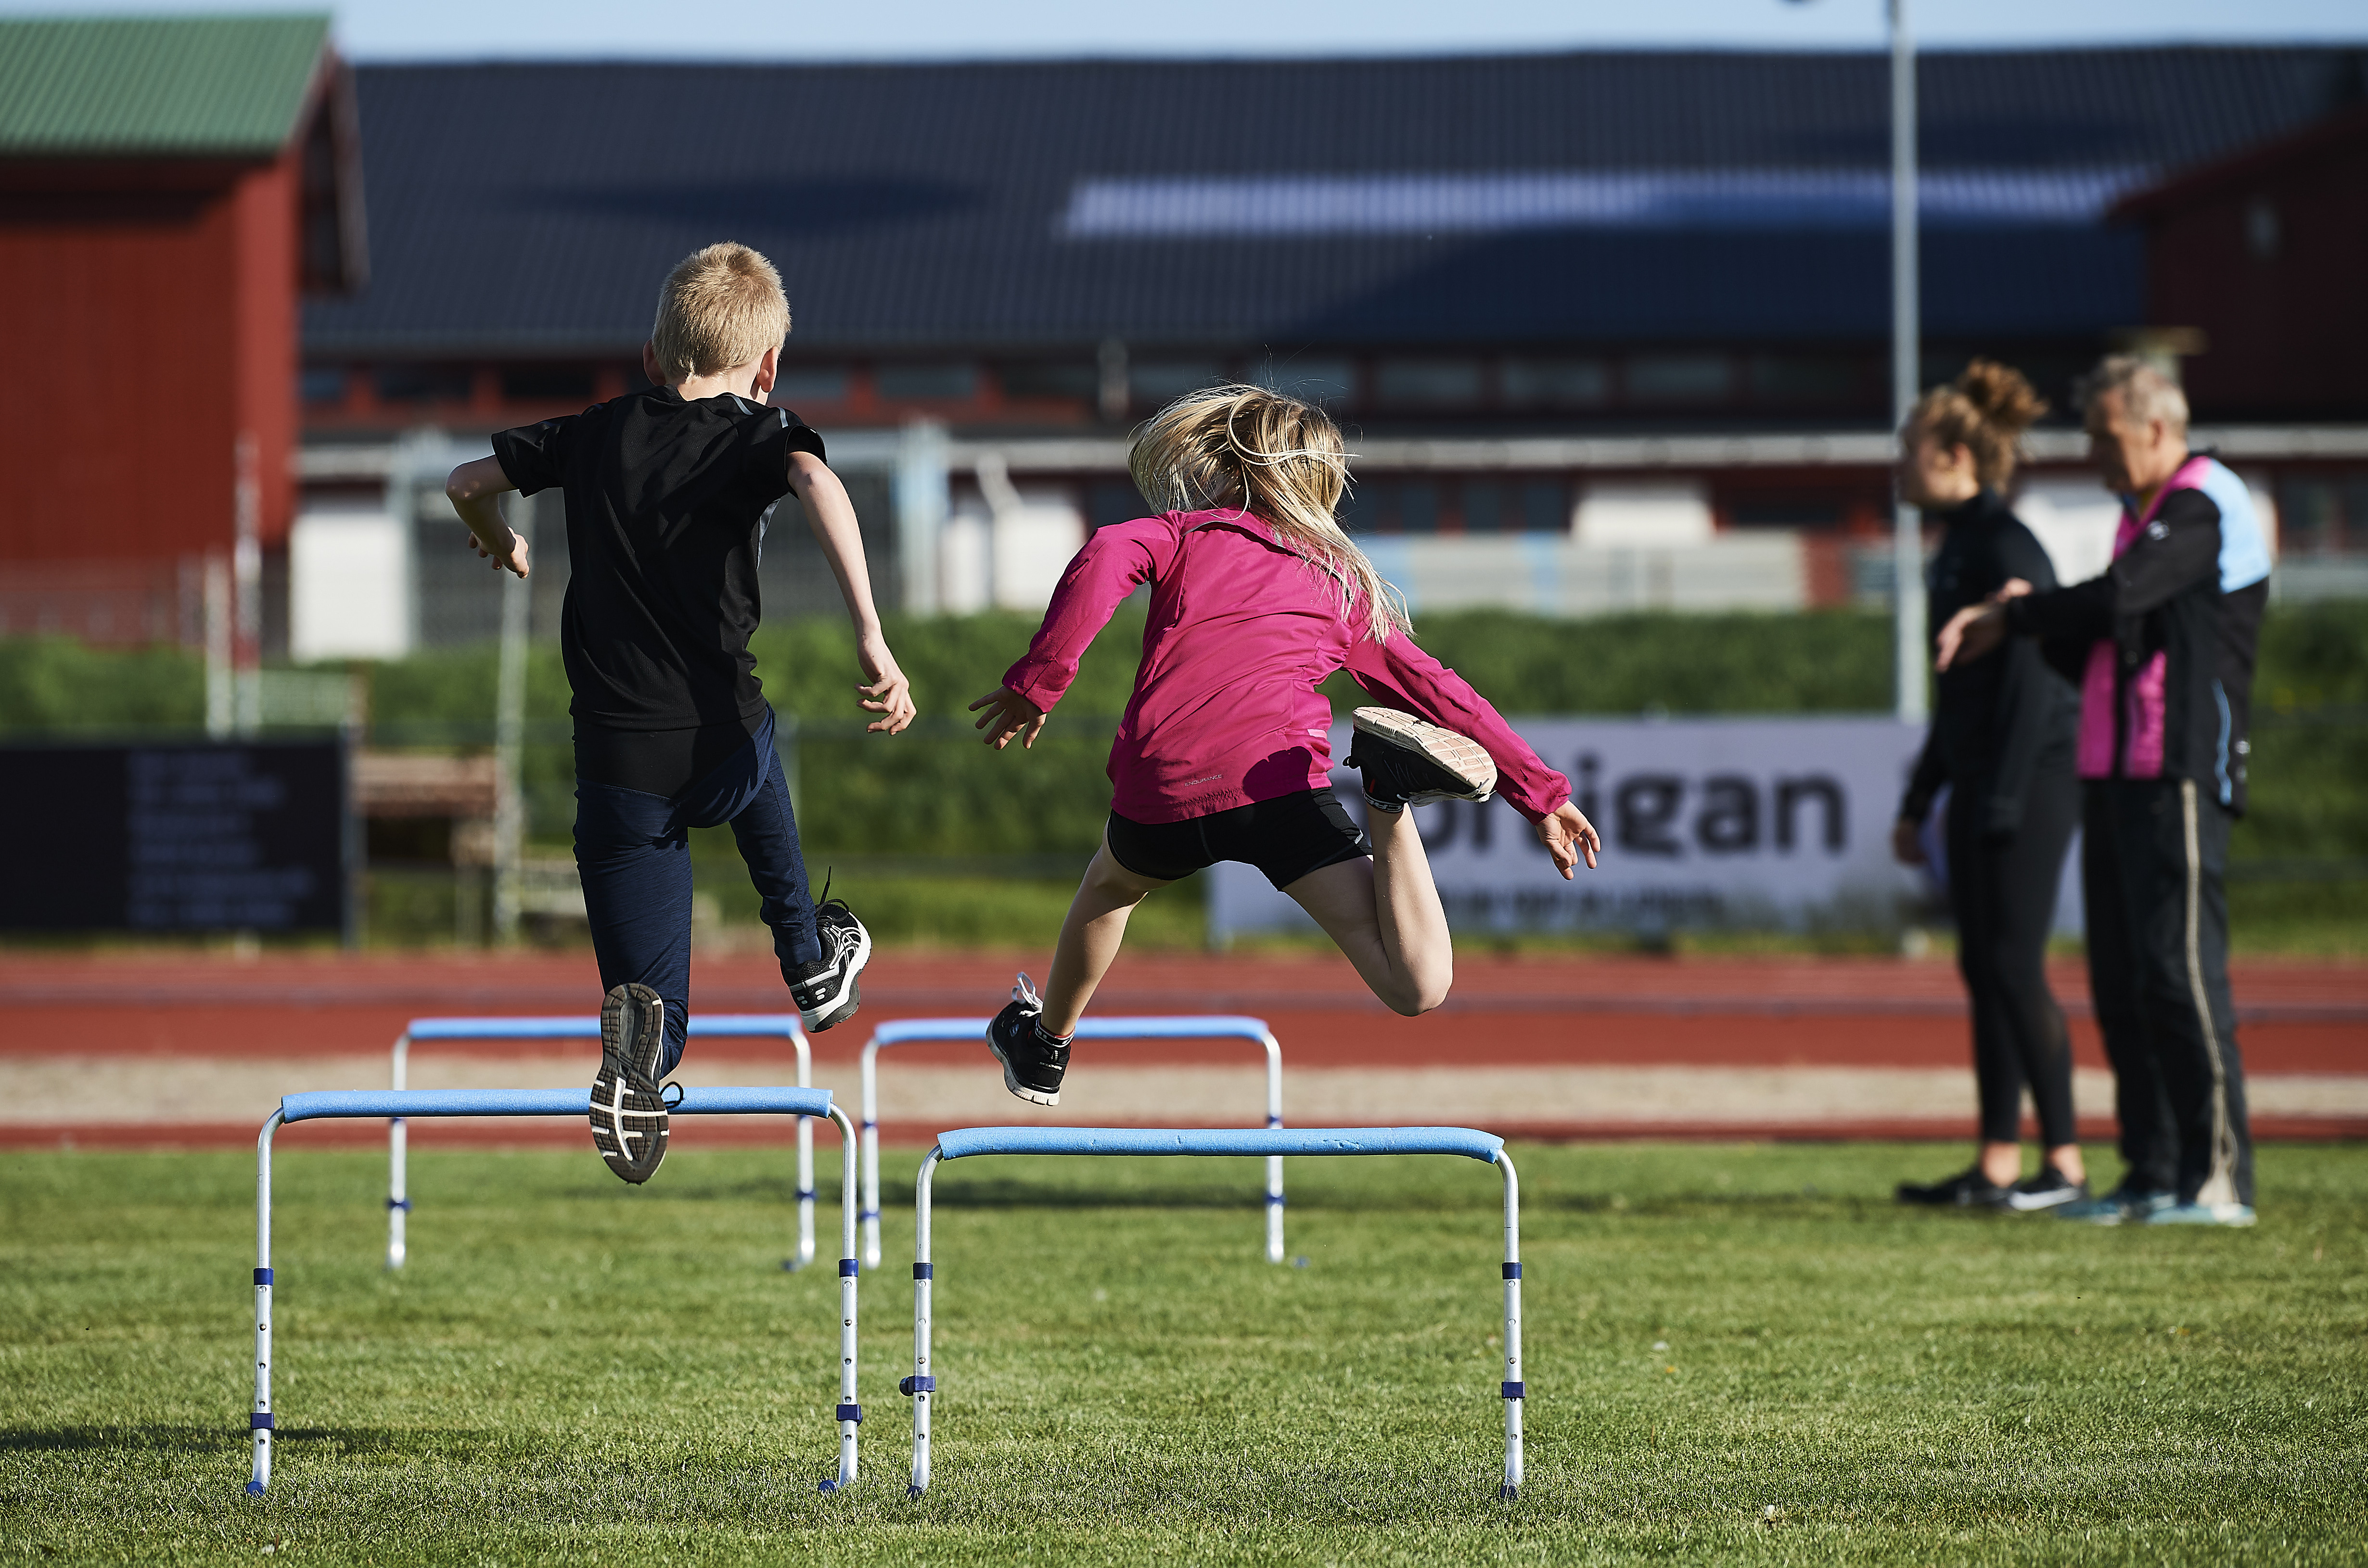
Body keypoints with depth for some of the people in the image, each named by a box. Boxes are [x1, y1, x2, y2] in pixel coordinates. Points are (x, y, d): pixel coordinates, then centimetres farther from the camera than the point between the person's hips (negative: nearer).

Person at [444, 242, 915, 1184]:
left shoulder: (597, 434, 9)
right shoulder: (759, 434, -2)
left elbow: (468, 483, 17)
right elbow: (817, 483, -24)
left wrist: (502, 549, 40)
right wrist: (872, 641, -30)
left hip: (619, 775, 1)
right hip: (719, 753, -1)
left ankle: (641, 1040, -30)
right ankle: (810, 962, 47)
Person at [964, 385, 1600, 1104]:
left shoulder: (1185, 534, 20)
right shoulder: (1346, 585, 26)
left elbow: (1103, 559, -2)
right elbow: (1438, 692, 25)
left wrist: (1036, 683, -1)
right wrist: (1542, 793, 29)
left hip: (1163, 791, 1)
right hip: (1280, 773, -1)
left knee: (1112, 885, 38)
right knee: (1417, 987, -9)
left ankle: (1045, 1046, 53)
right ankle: (1390, 797, -25)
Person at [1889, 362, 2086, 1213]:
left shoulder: (2008, 551, -14)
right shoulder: (1958, 549, 16)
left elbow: (2030, 680, -19)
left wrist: (2001, 804, -22)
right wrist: (1920, 800, 22)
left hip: (2031, 780, -10)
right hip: (1979, 783, 10)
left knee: (2014, 965, -9)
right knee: (1984, 970, 8)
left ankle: (2064, 1163, -4)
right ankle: (1997, 1165, 10)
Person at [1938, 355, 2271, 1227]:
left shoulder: (2205, 508, -9)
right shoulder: (2142, 515, 22)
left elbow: (2120, 599, -22)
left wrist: (2013, 618, -10)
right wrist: (2025, 618, 3)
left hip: (2177, 777, -10)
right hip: (2114, 772, 10)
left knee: (2179, 973, -11)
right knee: (2122, 984, 7)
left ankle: (2221, 1180, -10)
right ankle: (2153, 1178, 11)